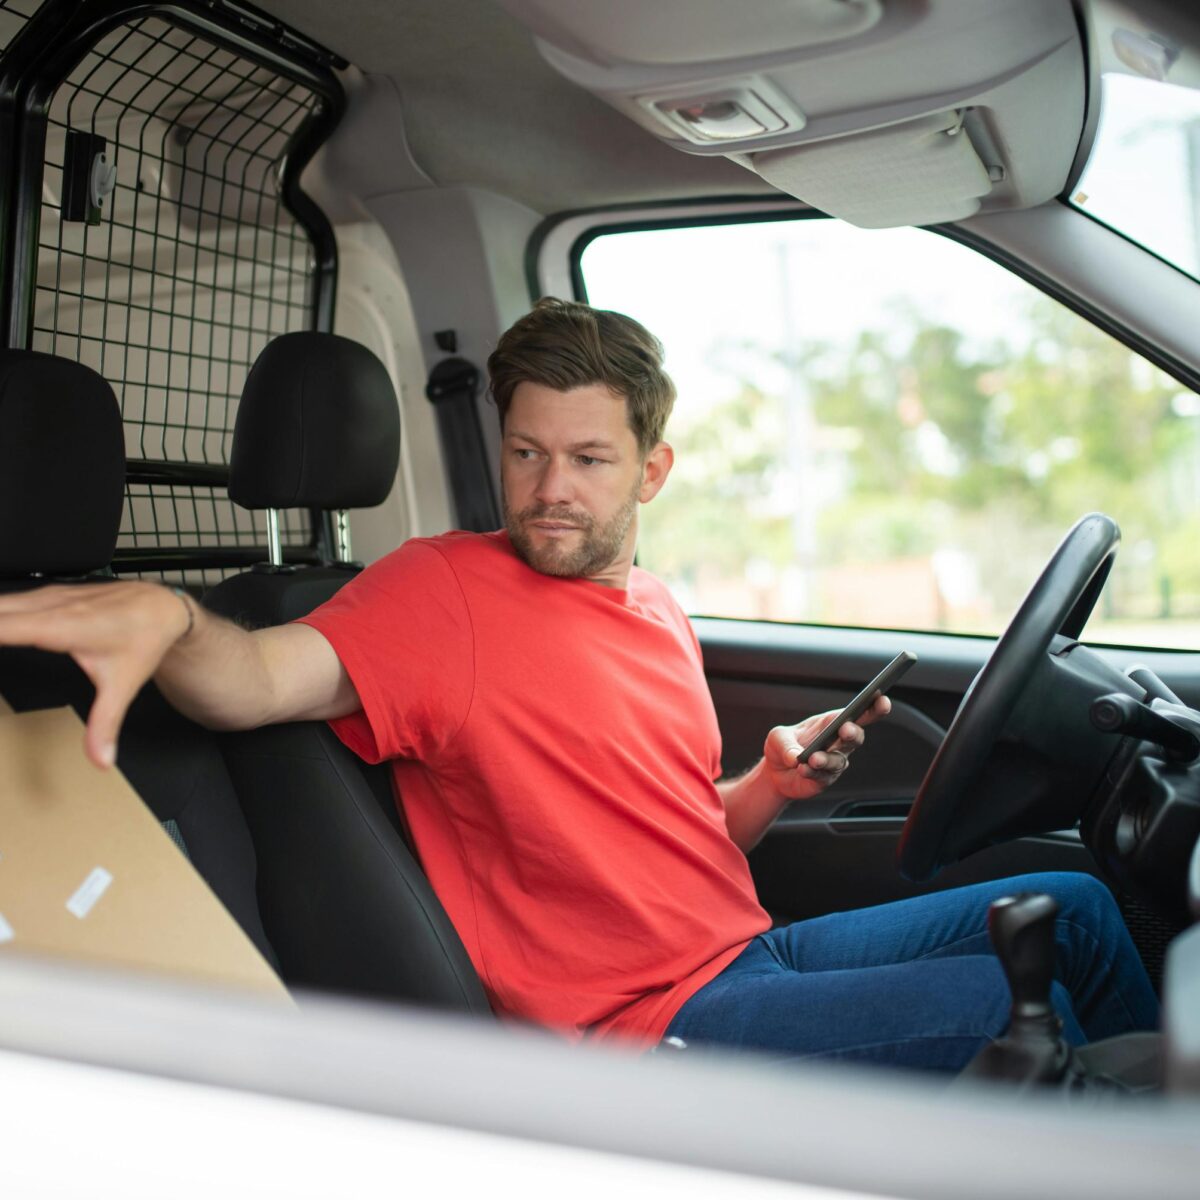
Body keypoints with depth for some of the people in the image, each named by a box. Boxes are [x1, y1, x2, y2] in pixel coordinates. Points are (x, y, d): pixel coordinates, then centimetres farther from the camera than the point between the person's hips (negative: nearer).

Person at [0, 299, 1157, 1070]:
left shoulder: (659, 612, 11)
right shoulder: (444, 589, -12)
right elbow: (260, 677, -30)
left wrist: (769, 785, -1)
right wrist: (165, 617, -51)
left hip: (752, 952, 8)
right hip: (650, 1030, -8)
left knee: (1069, 906, 11)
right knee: (1007, 1004, -18)